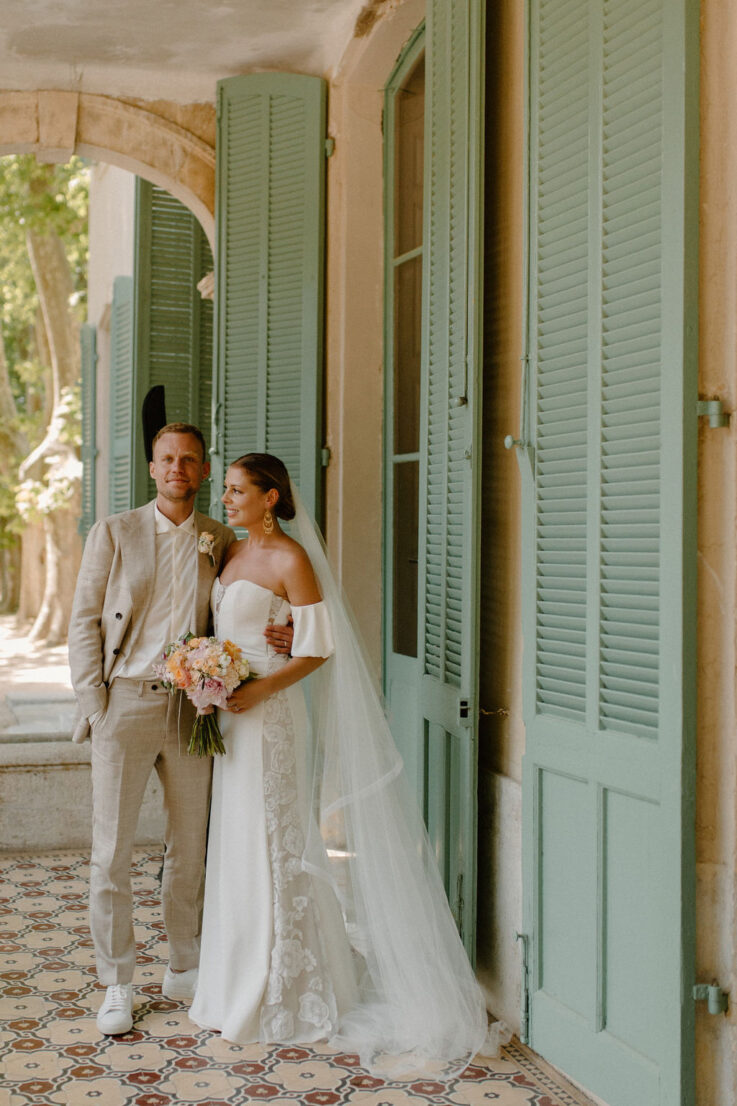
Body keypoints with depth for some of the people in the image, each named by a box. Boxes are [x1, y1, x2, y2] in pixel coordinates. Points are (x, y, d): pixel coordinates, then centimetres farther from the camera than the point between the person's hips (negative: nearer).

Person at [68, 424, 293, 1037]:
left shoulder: (220, 541, 8)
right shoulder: (114, 533, 1)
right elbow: (85, 621, 1)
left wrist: (276, 635, -4)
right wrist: (93, 704, -7)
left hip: (192, 707, 2)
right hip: (125, 703, -2)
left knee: (190, 848, 11)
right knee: (111, 853, 1)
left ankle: (184, 970, 28)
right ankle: (118, 986, 14)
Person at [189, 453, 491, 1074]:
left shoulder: (290, 560, -12)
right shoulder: (232, 553, 12)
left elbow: (317, 649, -14)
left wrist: (258, 690, -23)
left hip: (269, 714, -8)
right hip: (230, 715, 8)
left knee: (272, 848, -2)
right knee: (237, 846, 13)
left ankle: (281, 996, 10)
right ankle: (241, 985, 26)